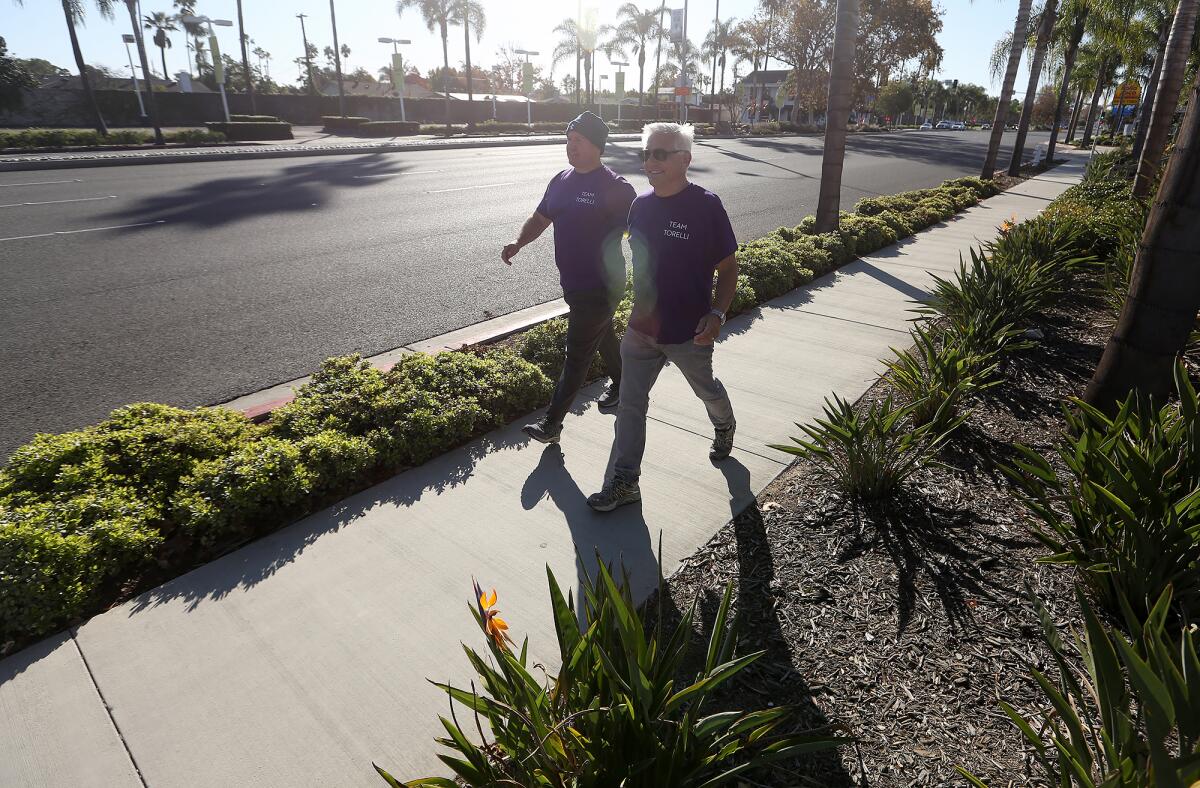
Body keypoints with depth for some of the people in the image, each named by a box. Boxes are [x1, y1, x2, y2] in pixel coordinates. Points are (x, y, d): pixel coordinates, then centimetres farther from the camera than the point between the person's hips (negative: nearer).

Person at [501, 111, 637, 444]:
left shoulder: (615, 187, -15)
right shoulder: (561, 181, 8)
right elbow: (540, 218, 14)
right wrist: (518, 243, -5)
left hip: (599, 288, -8)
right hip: (572, 281, 8)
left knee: (577, 354, -2)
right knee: (603, 337, 24)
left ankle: (552, 422, 5)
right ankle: (621, 387, 45)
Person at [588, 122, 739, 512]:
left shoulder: (706, 206, -15)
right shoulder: (640, 205, 0)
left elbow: (728, 267, -10)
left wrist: (716, 314, -21)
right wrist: (638, 309, 14)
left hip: (689, 331, -4)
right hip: (642, 327, 4)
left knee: (706, 389, 21)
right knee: (631, 403, 4)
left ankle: (724, 427, 54)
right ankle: (625, 481, 15)